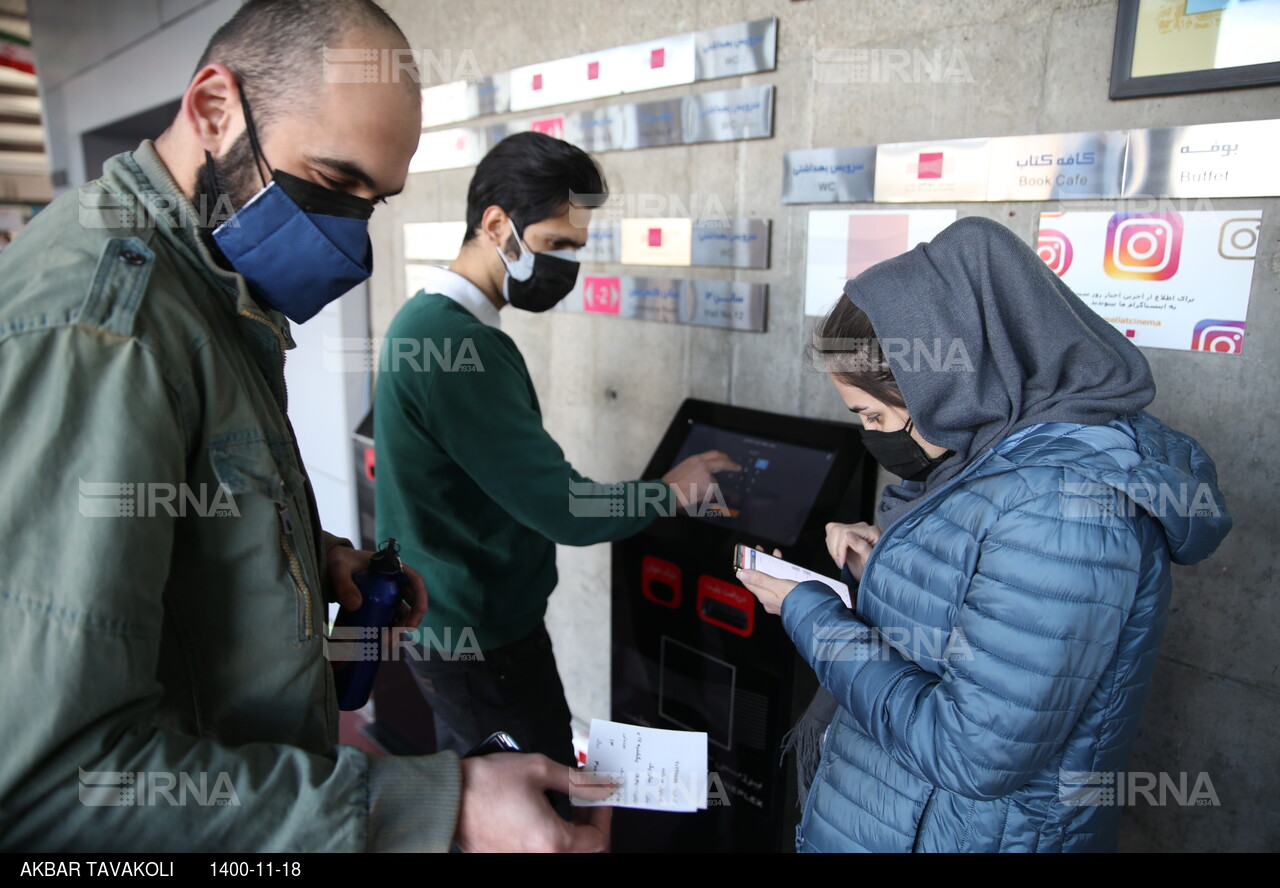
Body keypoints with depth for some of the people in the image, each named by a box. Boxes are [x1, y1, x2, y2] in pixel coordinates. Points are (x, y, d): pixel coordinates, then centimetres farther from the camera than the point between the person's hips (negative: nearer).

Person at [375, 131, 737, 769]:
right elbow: (564, 510, -27)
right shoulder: (459, 343, -26)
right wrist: (673, 490, -10)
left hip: (441, 621, 10)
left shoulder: (423, 320, 7)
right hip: (482, 639, -10)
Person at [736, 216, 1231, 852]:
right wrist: (878, 568, -4)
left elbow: (972, 754, -28)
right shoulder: (998, 453, 1)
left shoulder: (1064, 509, -28)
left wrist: (809, 614, -21)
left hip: (959, 830, -8)